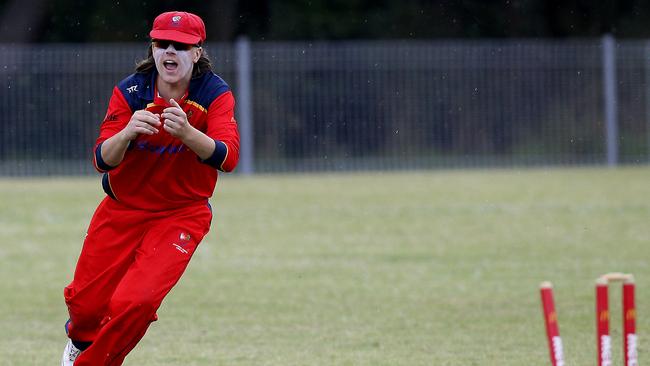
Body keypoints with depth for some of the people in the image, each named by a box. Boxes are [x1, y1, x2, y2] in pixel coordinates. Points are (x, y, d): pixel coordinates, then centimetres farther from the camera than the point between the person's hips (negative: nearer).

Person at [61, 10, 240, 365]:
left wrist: (186, 132, -48)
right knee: (85, 301, 2)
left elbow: (227, 158, -30)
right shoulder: (129, 92, -12)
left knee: (135, 302, -19)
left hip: (183, 214, -2)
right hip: (122, 210, 2)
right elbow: (103, 160, -19)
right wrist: (127, 133, -41)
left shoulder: (215, 95, -15)